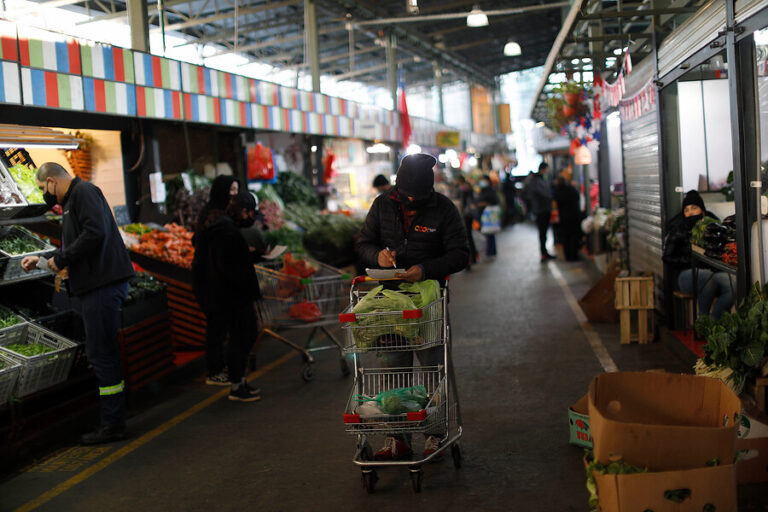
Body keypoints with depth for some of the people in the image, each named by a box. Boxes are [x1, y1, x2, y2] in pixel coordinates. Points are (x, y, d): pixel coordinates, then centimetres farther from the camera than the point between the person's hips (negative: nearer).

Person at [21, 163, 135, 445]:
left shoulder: (84, 192, -8)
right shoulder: (72, 200, 24)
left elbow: (96, 232, -23)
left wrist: (61, 259, -15)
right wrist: (41, 261, 21)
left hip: (103, 284, -11)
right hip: (96, 285, 11)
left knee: (101, 353, -9)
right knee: (101, 353, 14)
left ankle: (111, 425, -5)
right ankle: (112, 419, 22)